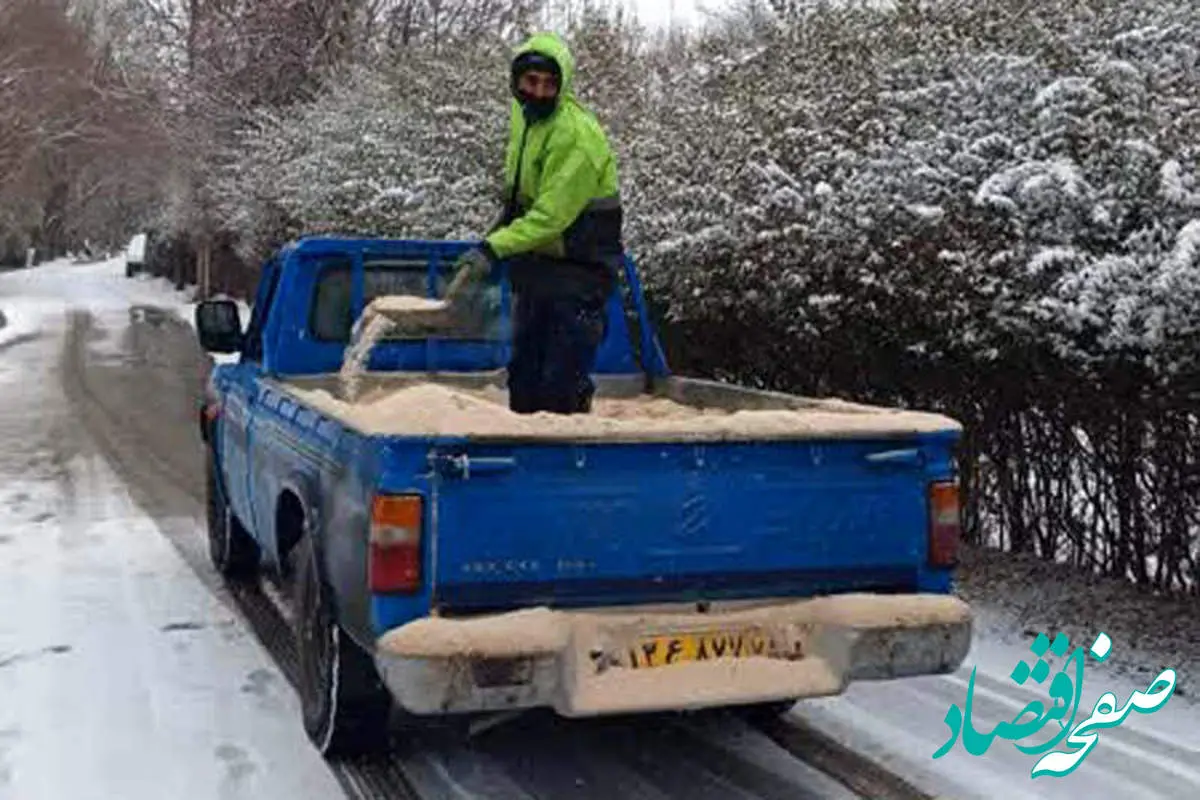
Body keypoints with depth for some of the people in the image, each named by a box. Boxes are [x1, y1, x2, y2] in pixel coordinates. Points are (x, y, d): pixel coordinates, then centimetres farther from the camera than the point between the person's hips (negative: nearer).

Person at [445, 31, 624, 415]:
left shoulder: (578, 136, -23)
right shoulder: (523, 113, 4)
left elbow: (551, 217, -28)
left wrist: (493, 249, -34)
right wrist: (500, 230, 15)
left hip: (580, 270, -8)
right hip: (536, 263, 8)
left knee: (562, 390, -9)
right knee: (523, 380, 13)